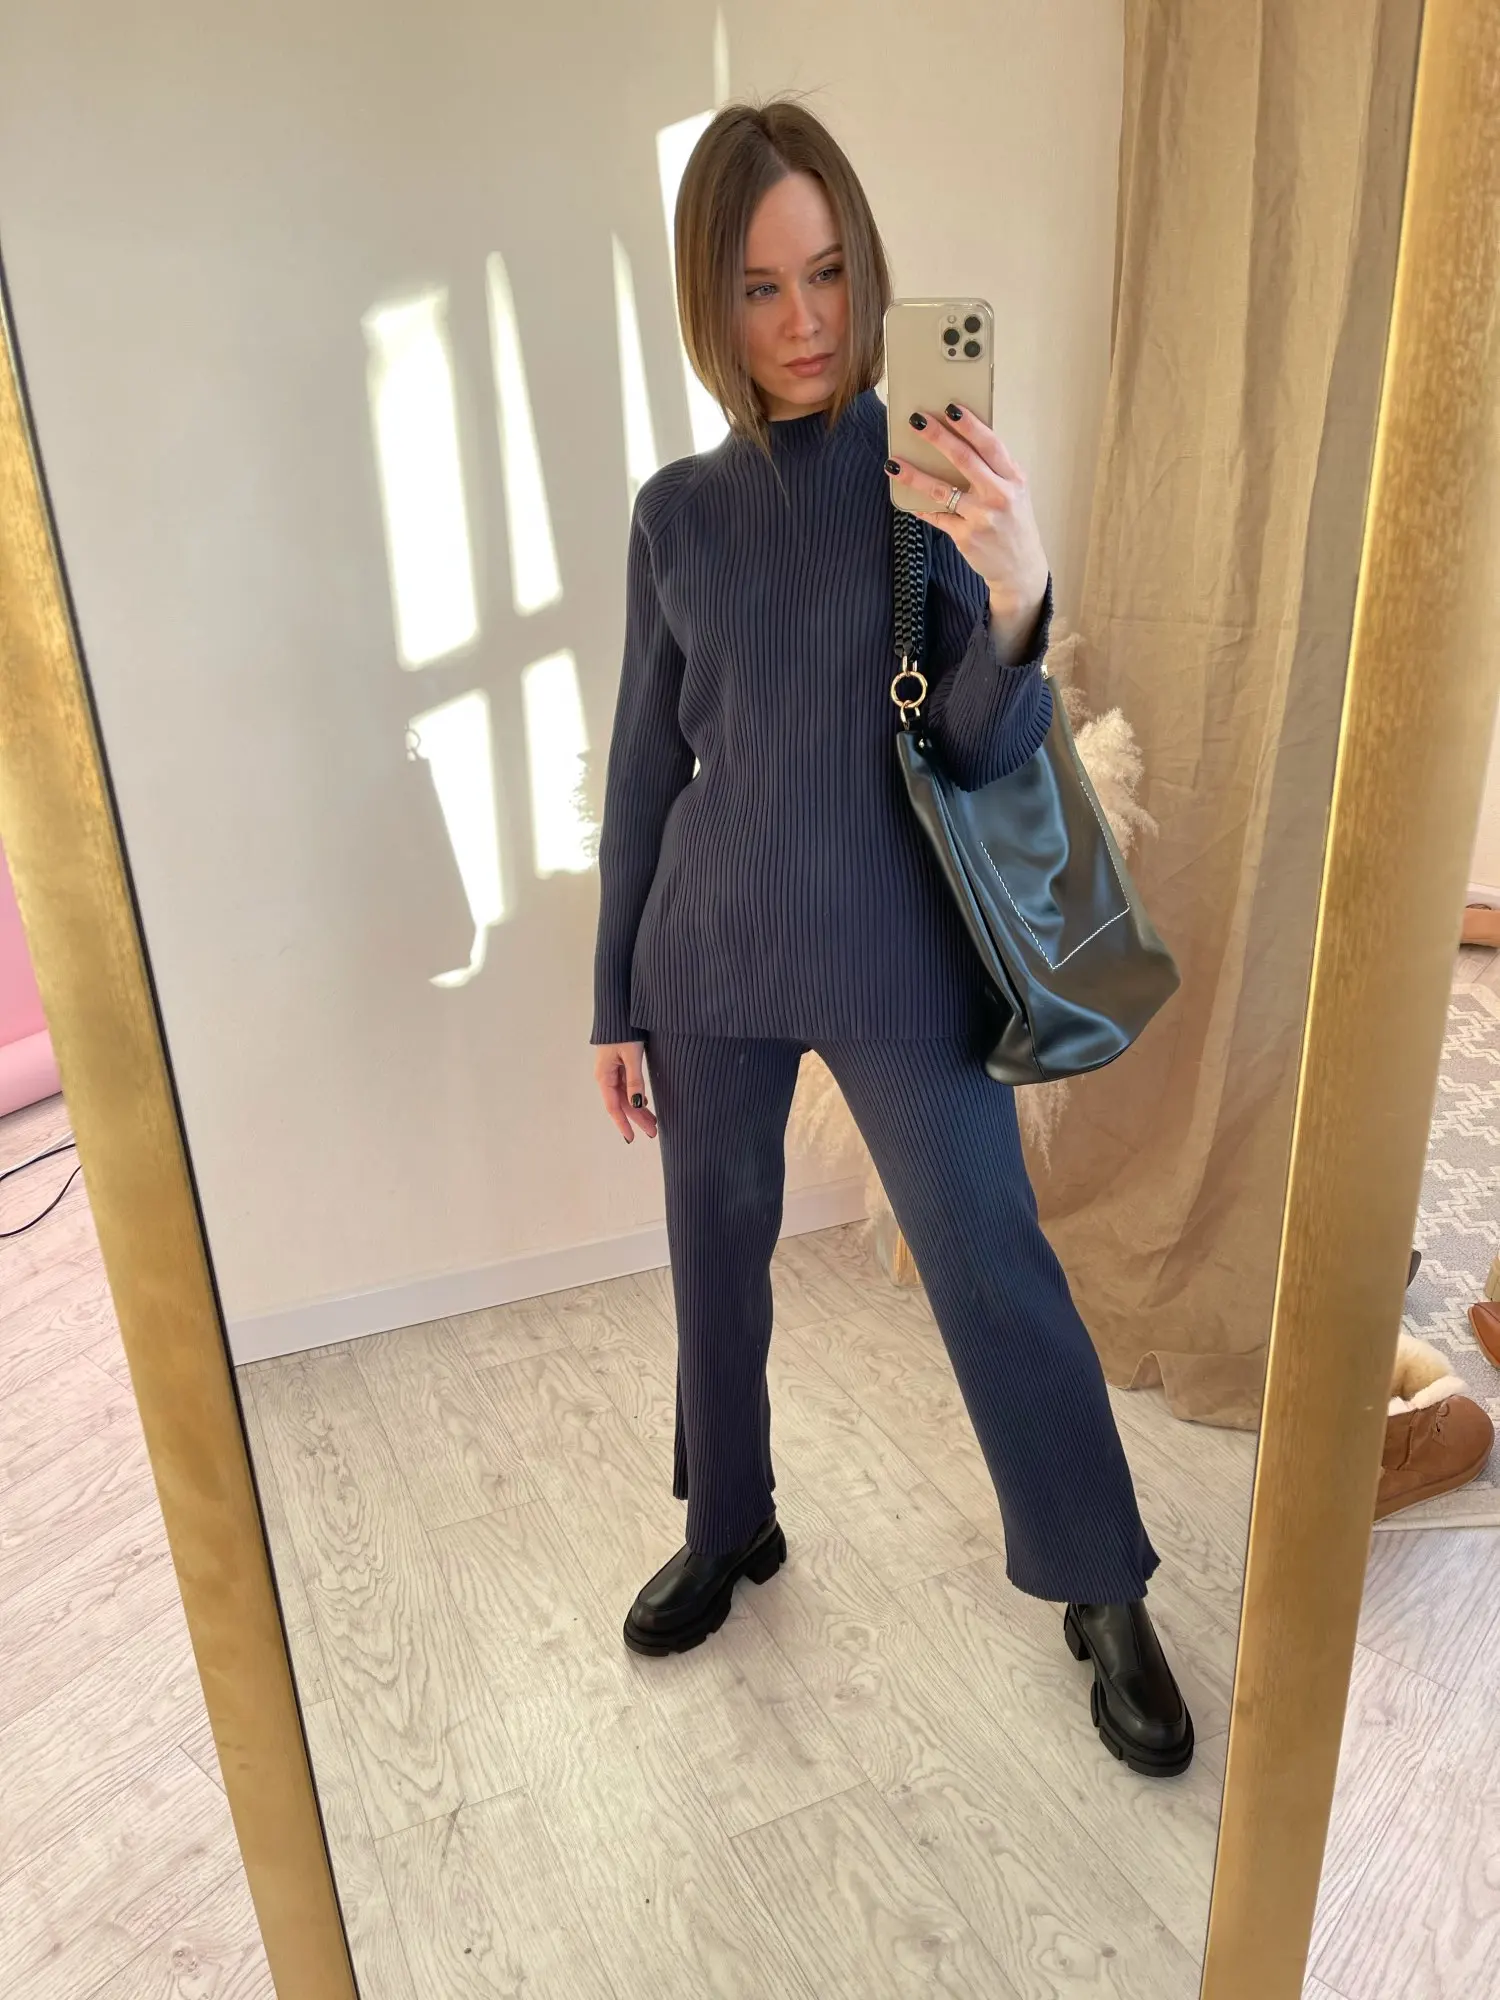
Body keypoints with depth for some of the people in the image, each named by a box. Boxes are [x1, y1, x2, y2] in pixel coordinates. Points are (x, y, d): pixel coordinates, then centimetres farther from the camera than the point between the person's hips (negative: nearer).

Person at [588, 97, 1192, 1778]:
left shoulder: (933, 475, -4)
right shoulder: (678, 510, 2)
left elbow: (986, 750, -8)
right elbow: (643, 766, 5)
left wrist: (1018, 599, -30)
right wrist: (616, 998, 6)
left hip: (897, 965, -2)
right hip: (711, 961, 3)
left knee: (995, 1276, 4)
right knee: (715, 1258, 15)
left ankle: (1104, 1594, 28)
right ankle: (730, 1527, 41)